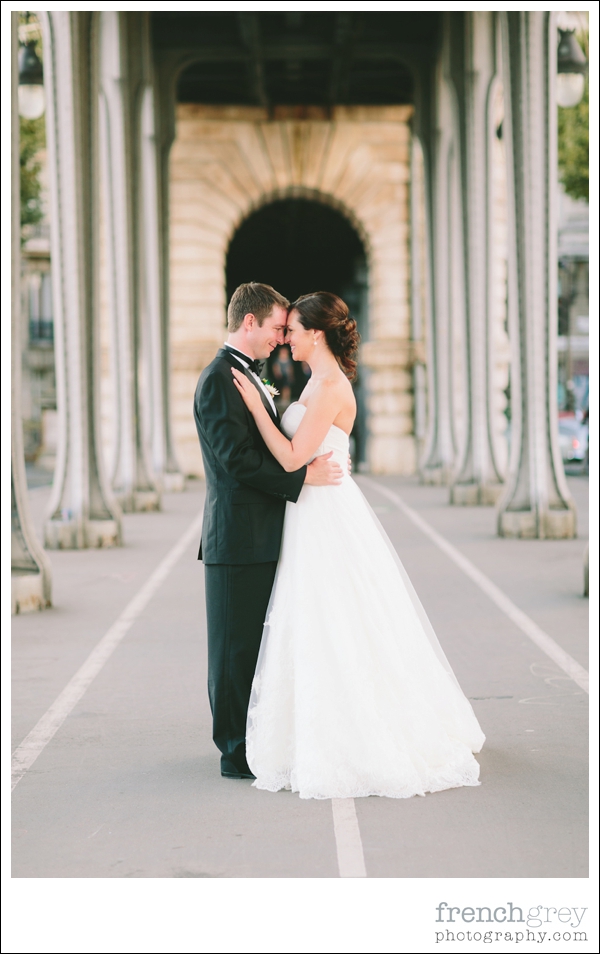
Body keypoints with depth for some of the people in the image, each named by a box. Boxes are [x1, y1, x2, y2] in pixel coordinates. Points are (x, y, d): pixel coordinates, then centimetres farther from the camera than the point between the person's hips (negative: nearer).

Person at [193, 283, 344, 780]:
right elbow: (237, 459, -22)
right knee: (237, 648, -2)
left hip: (262, 538, 10)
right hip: (238, 538, -10)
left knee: (257, 646, 16)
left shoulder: (250, 377, 18)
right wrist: (304, 475, -20)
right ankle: (238, 753, 5)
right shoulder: (219, 380, -15)